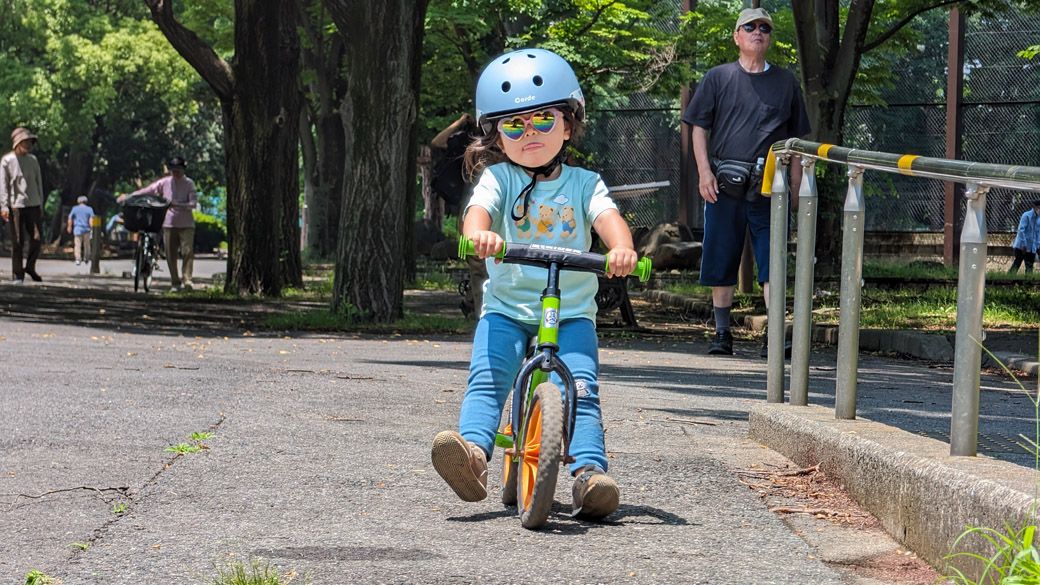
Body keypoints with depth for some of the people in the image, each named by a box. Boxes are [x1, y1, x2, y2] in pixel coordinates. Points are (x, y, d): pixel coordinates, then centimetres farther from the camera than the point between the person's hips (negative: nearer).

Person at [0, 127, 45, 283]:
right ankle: (18, 275, 5)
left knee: (37, 238, -3)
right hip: (16, 205, -4)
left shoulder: (33, 160, 13)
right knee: (17, 242, -3)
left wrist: (41, 205, 14)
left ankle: (30, 267, 18)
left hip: (33, 205, 4)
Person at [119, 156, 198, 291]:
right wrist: (128, 196, 7)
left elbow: (193, 203, -11)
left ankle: (187, 280, -13)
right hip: (169, 223, 3)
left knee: (187, 252, -13)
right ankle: (175, 282, 10)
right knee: (170, 254, 2)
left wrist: (177, 205, -24)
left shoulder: (189, 184, -2)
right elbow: (147, 191, 9)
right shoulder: (165, 182, 5)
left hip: (186, 224, -3)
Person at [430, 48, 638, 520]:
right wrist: (479, 233, -43)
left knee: (581, 389, -17)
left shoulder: (583, 184, 7)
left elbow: (607, 216, -11)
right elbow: (479, 209, -17)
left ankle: (589, 471, -24)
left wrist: (621, 247, -35)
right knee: (486, 379, -22)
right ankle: (473, 451, -38)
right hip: (507, 308, -1)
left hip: (571, 313, 1)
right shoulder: (499, 178, 4)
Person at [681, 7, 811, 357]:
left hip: (769, 188, 0)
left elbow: (795, 139, 16)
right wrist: (704, 172, -6)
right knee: (721, 263, 4)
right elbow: (699, 128, 7)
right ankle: (722, 334, 13)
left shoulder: (785, 83, 14)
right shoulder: (717, 78, 10)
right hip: (724, 185, 0)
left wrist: (797, 188, 10)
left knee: (773, 264, -7)